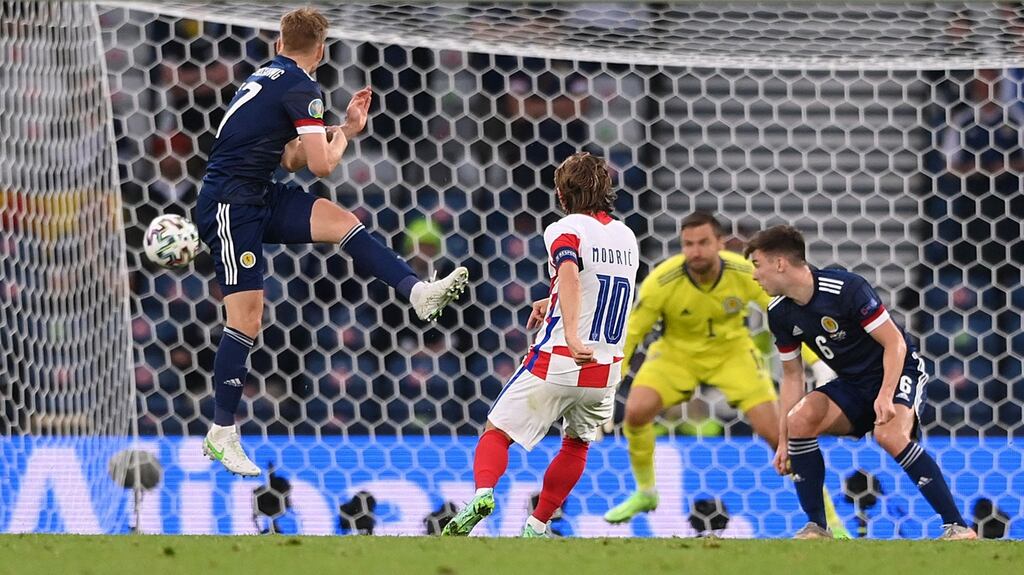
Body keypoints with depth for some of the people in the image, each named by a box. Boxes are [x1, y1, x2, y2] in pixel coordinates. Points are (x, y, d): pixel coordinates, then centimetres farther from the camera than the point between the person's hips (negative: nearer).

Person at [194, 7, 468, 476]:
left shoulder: (267, 77, 16)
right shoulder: (301, 87, -12)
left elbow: (292, 159, 21)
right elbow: (321, 165, -15)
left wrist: (344, 128, 19)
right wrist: (341, 137, 6)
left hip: (258, 196, 9)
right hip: (229, 205, -9)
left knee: (341, 221, -3)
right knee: (246, 318, -9)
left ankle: (416, 292, -10)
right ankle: (221, 434, -4)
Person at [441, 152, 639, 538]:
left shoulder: (566, 230, -8)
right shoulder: (626, 237, 12)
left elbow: (571, 276, -30)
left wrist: (572, 335, -44)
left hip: (556, 363, -5)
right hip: (606, 370, 5)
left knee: (497, 432, 3)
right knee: (577, 443, 28)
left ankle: (483, 492, -24)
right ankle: (537, 526, 27)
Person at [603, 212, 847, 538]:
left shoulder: (745, 274, -24)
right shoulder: (661, 283, -27)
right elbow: (629, 334, -16)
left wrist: (819, 364, -18)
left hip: (732, 351, 0)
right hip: (677, 352, 0)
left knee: (775, 432, -11)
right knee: (636, 411, -23)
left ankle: (827, 518, 4)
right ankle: (645, 494, 5)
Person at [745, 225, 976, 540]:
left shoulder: (845, 288, -24)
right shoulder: (779, 313, -2)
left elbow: (895, 342, -21)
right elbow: (792, 375, 8)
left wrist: (885, 396, -35)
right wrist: (783, 441, 5)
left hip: (897, 371, -6)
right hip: (852, 383, 6)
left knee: (889, 434, -34)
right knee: (799, 419, -20)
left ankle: (957, 526, -27)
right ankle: (816, 527, -10)